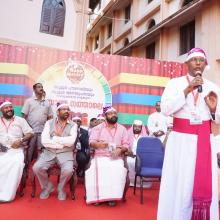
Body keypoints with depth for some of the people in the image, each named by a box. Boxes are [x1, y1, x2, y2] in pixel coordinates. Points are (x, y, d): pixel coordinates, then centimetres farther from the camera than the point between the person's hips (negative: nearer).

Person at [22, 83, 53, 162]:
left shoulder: (47, 102, 10)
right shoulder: (29, 101, 2)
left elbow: (50, 117, 12)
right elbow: (24, 115, -1)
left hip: (43, 130, 3)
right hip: (31, 130, -2)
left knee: (40, 150, 7)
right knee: (29, 149, 4)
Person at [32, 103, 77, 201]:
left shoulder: (73, 125, 1)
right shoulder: (49, 123, 2)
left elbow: (71, 141, -16)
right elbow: (44, 141, -11)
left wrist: (54, 138, -10)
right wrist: (63, 144, -11)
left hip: (65, 153, -1)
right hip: (49, 152, 1)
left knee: (68, 170, -28)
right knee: (37, 167, -21)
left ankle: (60, 188, 7)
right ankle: (47, 186, 10)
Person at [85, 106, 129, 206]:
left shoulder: (122, 129, 14)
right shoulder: (98, 128, 11)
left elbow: (126, 145, 9)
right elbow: (91, 142, 0)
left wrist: (120, 150, -14)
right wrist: (98, 144, -23)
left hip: (116, 158, 1)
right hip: (100, 157, 0)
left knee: (118, 171, -30)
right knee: (98, 170, -31)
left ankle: (112, 196, -14)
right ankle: (97, 196, -14)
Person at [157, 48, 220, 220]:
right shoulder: (175, 83, 2)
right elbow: (166, 109, -12)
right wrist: (187, 90, -14)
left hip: (204, 141, 3)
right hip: (181, 140, -2)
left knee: (205, 185, 4)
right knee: (179, 184, 1)